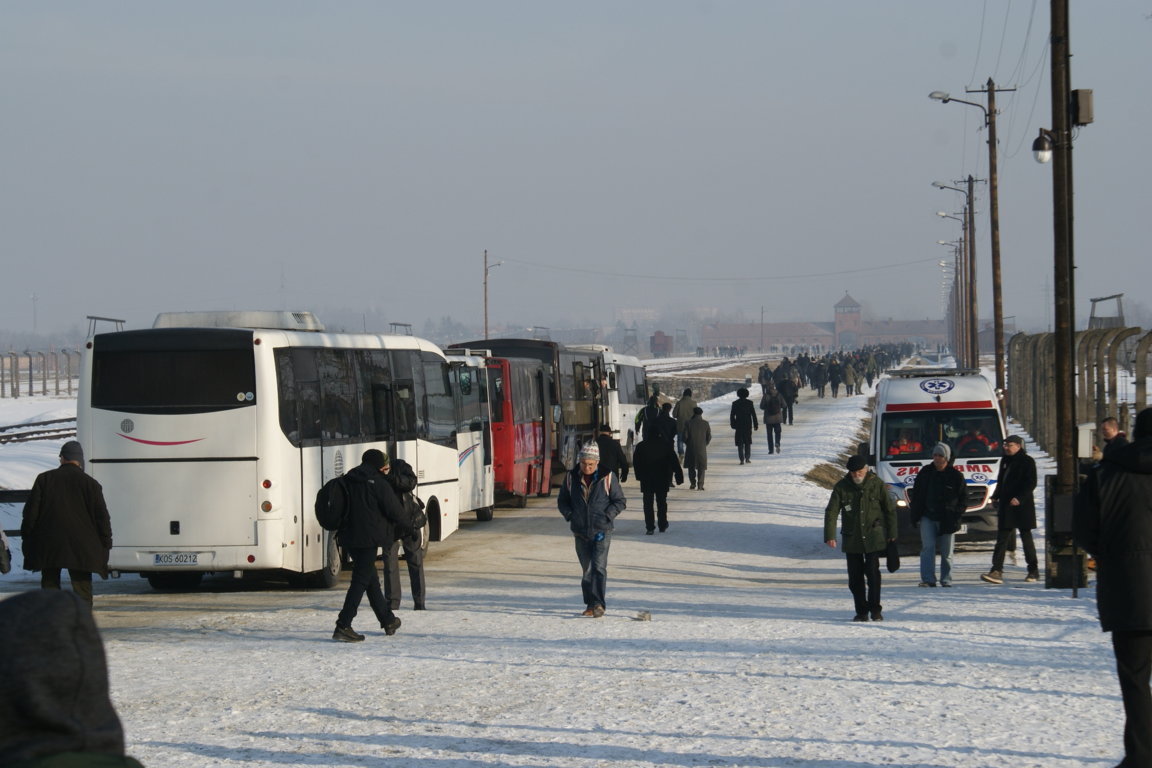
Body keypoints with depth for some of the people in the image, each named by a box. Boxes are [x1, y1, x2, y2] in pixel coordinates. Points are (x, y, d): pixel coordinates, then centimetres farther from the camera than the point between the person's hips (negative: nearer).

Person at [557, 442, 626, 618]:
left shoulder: (607, 478, -3)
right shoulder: (571, 478, 4)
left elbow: (619, 502, 3)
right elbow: (562, 501, 15)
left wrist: (606, 517, -10)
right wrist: (570, 516, -1)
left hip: (601, 531, -3)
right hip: (581, 531, 3)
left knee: (599, 566, -15)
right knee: (586, 569, 8)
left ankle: (598, 604, -18)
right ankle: (590, 604, 17)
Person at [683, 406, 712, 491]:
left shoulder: (689, 423, -7)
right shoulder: (706, 424, -3)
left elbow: (685, 436, -6)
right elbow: (709, 437, 0)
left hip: (691, 448, 0)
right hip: (702, 448, 0)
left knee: (691, 466, 15)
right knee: (701, 467, 5)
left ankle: (693, 483, 12)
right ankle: (700, 485, -3)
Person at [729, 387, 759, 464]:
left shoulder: (735, 403, -3)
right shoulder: (749, 403, -4)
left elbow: (732, 415, -1)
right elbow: (753, 415, -3)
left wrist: (732, 424, 9)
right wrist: (755, 425, 3)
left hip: (739, 426, 0)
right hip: (748, 425, 0)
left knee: (740, 443, 3)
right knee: (748, 442, 14)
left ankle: (742, 459, -4)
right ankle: (747, 458, 10)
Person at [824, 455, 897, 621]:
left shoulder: (877, 484, -2)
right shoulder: (841, 487, -1)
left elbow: (890, 510, 6)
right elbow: (831, 512, -4)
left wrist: (891, 533, 6)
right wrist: (830, 535, -15)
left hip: (873, 538, -2)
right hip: (851, 538, 2)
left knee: (873, 573, -10)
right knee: (855, 577, 4)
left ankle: (875, 609, -1)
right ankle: (861, 611, 13)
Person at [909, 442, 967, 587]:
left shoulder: (955, 475, -1)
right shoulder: (925, 472, 6)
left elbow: (964, 498, 4)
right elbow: (916, 495, 11)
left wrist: (956, 514, -7)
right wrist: (915, 515, 4)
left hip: (947, 520, -1)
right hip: (927, 517, 1)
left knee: (946, 552, 5)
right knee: (928, 548, -11)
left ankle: (946, 580, 15)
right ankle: (928, 579, -14)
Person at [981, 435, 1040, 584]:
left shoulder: (1027, 461, -6)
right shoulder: (1005, 461, 15)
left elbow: (1031, 483, -12)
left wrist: (1019, 498, -22)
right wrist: (995, 496, 10)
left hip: (1022, 505, -6)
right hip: (1005, 505, 6)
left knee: (1026, 537, 3)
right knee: (1002, 538, -2)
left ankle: (1033, 571, 14)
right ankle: (997, 571, -8)